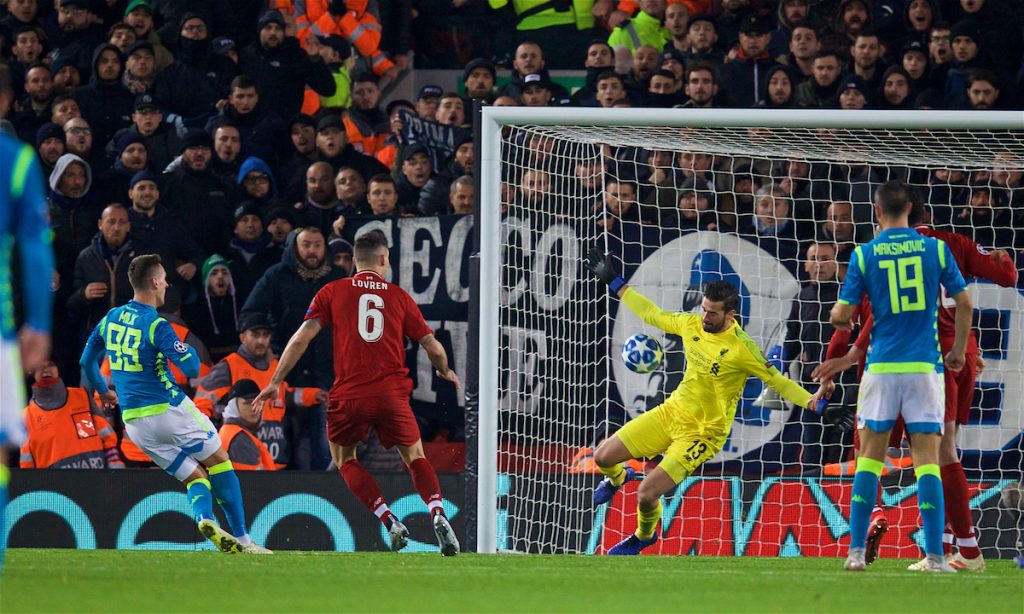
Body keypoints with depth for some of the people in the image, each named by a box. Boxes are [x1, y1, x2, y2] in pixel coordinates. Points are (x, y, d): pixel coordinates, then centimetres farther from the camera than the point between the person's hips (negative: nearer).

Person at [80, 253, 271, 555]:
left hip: (134, 422, 6)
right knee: (219, 461, 8)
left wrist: (103, 391, 37)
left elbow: (87, 361, 19)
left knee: (195, 476, 11)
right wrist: (189, 349, 7)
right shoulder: (156, 326, -14)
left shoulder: (110, 318, 8)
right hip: (168, 410, -6)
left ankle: (204, 517, -20)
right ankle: (241, 538, 1)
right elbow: (191, 368, -16)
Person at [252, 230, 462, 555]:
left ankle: (390, 522, 1)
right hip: (392, 393, 1)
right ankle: (438, 514, -10)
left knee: (345, 460, 19)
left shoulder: (332, 292, 8)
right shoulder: (399, 296, 10)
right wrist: (445, 372, 33)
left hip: (349, 394, -1)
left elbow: (302, 337, 1)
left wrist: (275, 382, 7)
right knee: (415, 458, 16)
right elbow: (433, 347, 12)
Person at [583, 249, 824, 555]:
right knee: (604, 456, 2)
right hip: (672, 411, 6)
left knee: (647, 494, -14)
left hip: (703, 434, -6)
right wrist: (614, 282, 15)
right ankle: (617, 478, 42)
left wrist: (812, 400, -30)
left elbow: (776, 380, -14)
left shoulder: (742, 348, -21)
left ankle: (645, 535, 22)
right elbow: (652, 314, 13)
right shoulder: (691, 324, -4)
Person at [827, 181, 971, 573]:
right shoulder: (935, 249, 2)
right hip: (925, 365, 0)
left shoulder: (864, 255, -1)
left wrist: (839, 320, 23)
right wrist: (958, 351, 18)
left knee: (869, 457, 9)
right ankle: (934, 555, -8)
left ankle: (857, 551, 4)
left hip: (882, 366, 0)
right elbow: (963, 303, 4)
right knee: (927, 459, 0)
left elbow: (841, 314, -1)